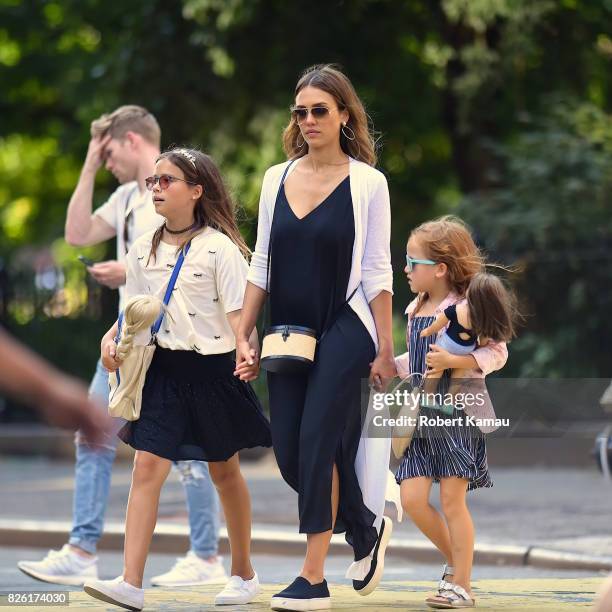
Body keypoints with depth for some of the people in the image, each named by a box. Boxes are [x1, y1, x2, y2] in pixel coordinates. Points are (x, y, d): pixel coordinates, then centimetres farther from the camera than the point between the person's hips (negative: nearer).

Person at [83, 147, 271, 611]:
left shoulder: (219, 247, -9)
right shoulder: (144, 249, 6)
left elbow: (238, 312, -12)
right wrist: (113, 337, -3)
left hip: (214, 367, -4)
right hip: (166, 368, 4)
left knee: (224, 470, 11)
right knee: (147, 465, -10)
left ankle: (244, 574, 28)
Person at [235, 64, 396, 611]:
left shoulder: (367, 182, -4)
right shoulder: (277, 178, 8)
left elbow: (377, 272, -4)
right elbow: (261, 265, 11)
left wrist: (385, 349, -6)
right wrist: (243, 336, 7)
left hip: (344, 330, -5)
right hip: (289, 334, 5)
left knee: (318, 446, -11)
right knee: (289, 455, 3)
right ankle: (368, 529, 27)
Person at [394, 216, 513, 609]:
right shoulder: (416, 310, 11)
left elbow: (496, 354, -15)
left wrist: (453, 361, -26)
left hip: (458, 415, -7)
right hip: (422, 417, 7)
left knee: (452, 501, -3)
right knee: (412, 498, -1)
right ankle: (455, 560, 21)